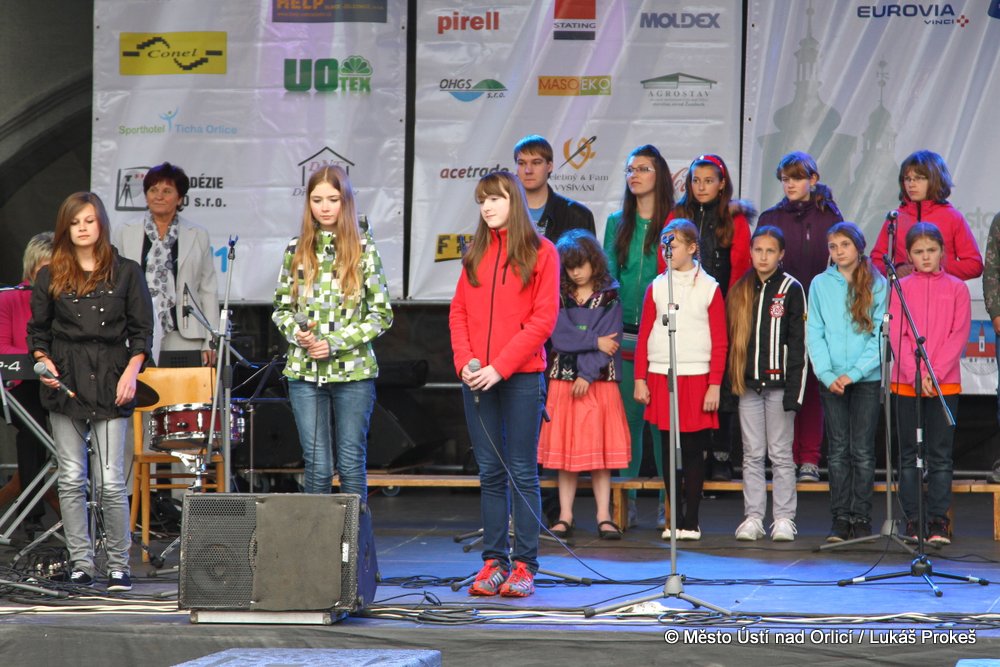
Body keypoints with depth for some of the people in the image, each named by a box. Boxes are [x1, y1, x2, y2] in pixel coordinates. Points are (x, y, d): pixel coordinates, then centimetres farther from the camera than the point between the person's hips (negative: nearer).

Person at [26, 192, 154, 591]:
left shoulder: (126, 273, 8)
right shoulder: (50, 277, 10)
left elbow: (141, 331, 8)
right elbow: (37, 330, 15)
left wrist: (131, 370, -5)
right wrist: (44, 361, -4)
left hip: (110, 383, -2)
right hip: (65, 385, 2)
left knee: (110, 481, -7)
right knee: (71, 479, 1)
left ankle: (119, 565, 2)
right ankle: (81, 563, 8)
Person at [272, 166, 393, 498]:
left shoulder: (363, 249, 0)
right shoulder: (296, 249, 7)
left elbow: (382, 315, -2)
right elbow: (281, 309, 12)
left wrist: (335, 343, -12)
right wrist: (297, 333, -9)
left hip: (354, 370, -2)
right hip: (304, 371, 2)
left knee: (352, 465, 3)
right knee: (317, 466, 2)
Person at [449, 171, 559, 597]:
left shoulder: (540, 252, -1)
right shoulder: (475, 253, 13)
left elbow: (543, 318, -8)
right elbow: (458, 312, 11)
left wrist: (500, 366, -14)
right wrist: (465, 361, -6)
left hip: (521, 376, -4)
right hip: (476, 379, 4)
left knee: (522, 472, -1)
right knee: (490, 473, 7)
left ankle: (524, 566, 2)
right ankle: (494, 562, 11)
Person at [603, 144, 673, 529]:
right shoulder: (617, 223, 12)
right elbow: (608, 276, 10)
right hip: (624, 334, 3)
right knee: (627, 417, 4)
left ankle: (668, 504, 1)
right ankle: (625, 503, 8)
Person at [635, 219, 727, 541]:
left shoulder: (709, 288, 1)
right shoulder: (656, 287, 8)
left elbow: (719, 342, -1)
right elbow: (643, 336, 8)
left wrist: (714, 385, -7)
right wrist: (640, 379, 1)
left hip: (696, 378, -3)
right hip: (661, 378, 3)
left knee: (693, 451, 1)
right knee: (668, 449, 6)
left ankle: (691, 522, 5)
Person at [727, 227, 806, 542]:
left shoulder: (791, 289, 0)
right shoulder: (740, 291, 12)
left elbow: (798, 342, -3)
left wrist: (793, 389, -10)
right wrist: (731, 382, 8)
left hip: (778, 383, -4)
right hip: (748, 385, 4)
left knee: (781, 454, 1)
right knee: (752, 454, 6)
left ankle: (784, 519, 6)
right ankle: (753, 518, 10)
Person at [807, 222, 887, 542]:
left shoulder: (878, 285, 1)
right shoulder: (820, 284, 6)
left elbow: (881, 336, -3)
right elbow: (814, 334, 3)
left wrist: (854, 372, -12)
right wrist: (827, 374, -9)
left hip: (867, 377, -1)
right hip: (831, 380, 1)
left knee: (863, 450, -1)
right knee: (838, 450, 3)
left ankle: (861, 517, 3)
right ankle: (840, 518, 6)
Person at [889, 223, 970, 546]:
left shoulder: (956, 289, 4)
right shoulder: (901, 288, 5)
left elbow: (959, 335, -2)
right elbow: (896, 335, -1)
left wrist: (935, 372, -13)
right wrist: (915, 374, -13)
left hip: (945, 382, -1)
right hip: (906, 383, 1)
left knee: (940, 454, 1)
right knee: (909, 454, 3)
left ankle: (938, 520, 3)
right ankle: (913, 519, 8)